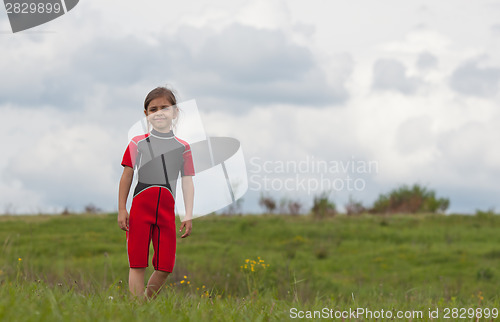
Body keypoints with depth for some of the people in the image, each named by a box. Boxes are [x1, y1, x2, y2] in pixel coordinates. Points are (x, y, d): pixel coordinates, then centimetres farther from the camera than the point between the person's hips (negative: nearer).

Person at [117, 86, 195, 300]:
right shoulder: (138, 143, 5)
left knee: (165, 267, -1)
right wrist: (122, 210, 0)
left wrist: (189, 216, 4)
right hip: (141, 208, -2)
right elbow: (127, 176, 6)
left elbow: (187, 182, 10)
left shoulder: (183, 148, 9)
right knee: (137, 264, -4)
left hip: (167, 211, 2)